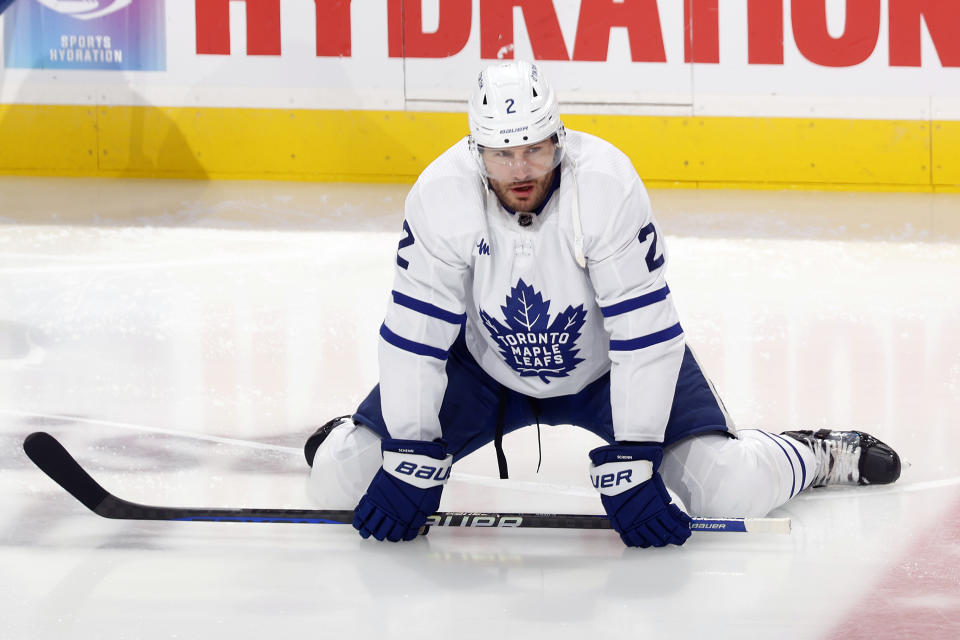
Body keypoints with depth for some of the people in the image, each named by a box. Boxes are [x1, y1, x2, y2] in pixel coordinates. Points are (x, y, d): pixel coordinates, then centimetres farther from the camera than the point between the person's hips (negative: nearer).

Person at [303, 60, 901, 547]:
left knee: (732, 491, -20)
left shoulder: (608, 184, -32)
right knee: (343, 481, -9)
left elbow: (645, 335, -29)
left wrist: (630, 469, -31)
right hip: (485, 368, 2)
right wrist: (410, 466, -21)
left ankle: (822, 455, 15)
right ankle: (356, 437, 30)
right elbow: (414, 337, -20)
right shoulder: (441, 195, -27)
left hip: (603, 367, -2)